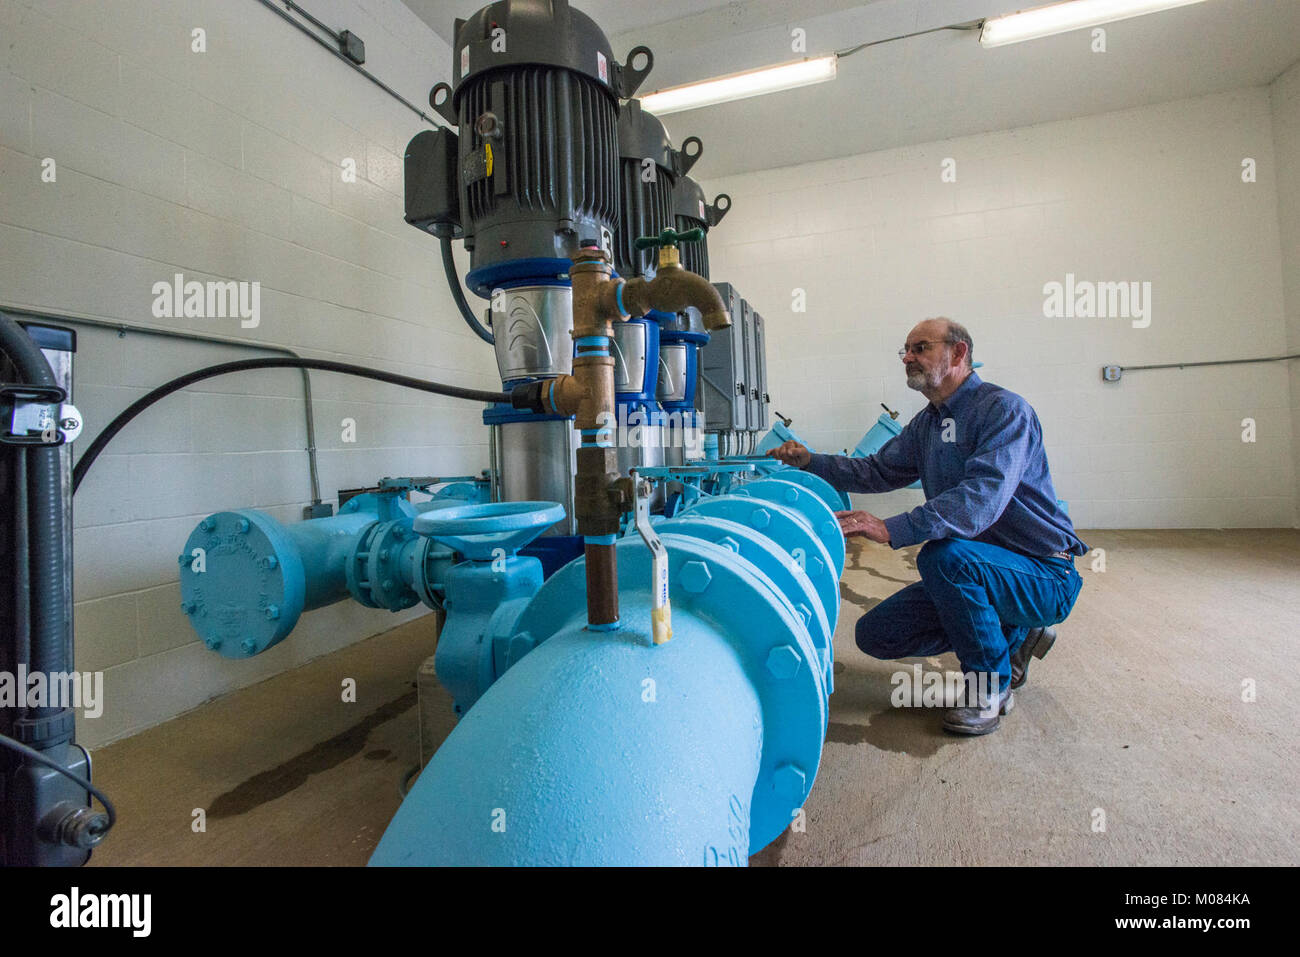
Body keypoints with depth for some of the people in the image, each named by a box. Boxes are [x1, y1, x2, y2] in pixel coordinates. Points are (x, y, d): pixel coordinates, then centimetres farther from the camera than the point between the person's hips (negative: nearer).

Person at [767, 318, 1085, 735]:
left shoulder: (1003, 409, -18)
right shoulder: (926, 423, 10)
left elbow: (983, 497, -34)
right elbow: (877, 471, 19)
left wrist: (892, 529, -45)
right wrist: (810, 462, 4)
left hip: (1044, 577, -8)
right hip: (977, 573, 8)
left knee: (944, 553, -37)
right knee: (875, 633, -1)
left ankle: (991, 683, -11)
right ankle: (1011, 635, 14)